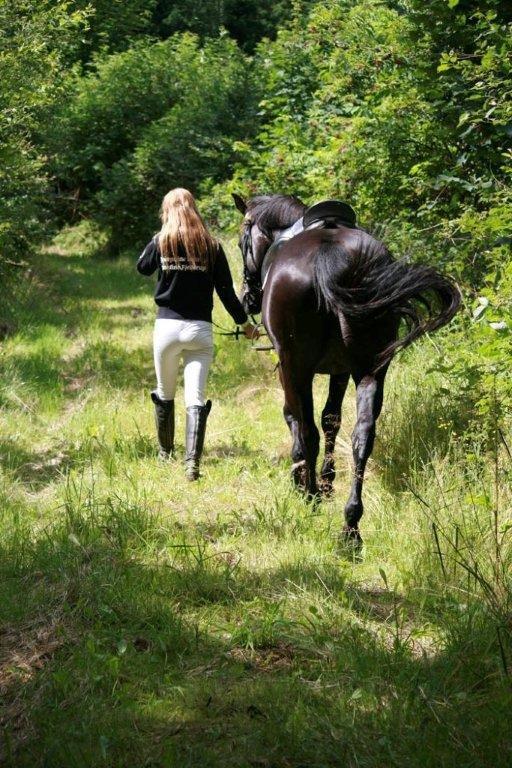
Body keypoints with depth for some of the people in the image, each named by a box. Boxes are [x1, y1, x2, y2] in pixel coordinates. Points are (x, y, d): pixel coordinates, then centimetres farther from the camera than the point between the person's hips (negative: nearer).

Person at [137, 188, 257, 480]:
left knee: (164, 394, 18)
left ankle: (165, 453, 32)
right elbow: (226, 291, 3)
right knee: (196, 398, -5)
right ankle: (192, 461, -19)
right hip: (201, 330, 0)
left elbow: (143, 267, 18)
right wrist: (245, 323, 15)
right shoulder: (212, 246, 0)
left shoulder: (161, 242, -1)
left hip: (167, 326, 0)